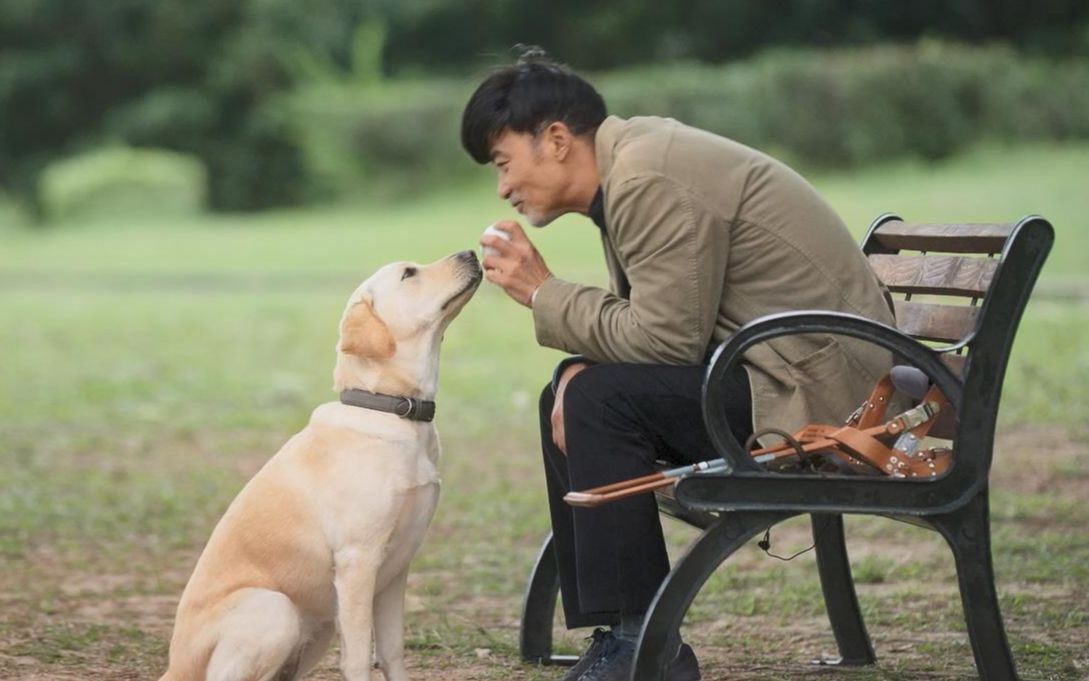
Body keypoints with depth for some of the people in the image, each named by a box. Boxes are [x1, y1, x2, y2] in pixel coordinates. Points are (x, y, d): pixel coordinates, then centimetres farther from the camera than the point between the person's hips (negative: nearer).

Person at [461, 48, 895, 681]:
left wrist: (544, 292, -12)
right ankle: (609, 630, 12)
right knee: (570, 396, 11)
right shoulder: (632, 161, 12)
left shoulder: (651, 182, -20)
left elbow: (664, 338, -23)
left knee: (602, 400, -21)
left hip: (816, 384, -11)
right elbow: (652, 325, 16)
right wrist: (581, 373, -4)